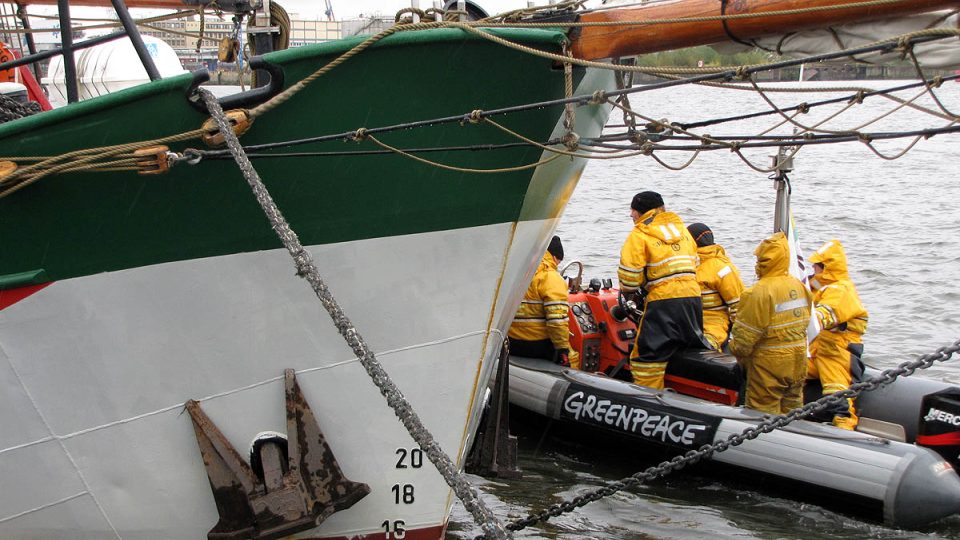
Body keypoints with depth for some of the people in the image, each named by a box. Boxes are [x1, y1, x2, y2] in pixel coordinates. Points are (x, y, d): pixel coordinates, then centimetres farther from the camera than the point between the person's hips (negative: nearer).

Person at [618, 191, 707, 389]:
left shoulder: (639, 235, -2)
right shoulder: (682, 228, 20)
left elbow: (628, 274, -7)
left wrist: (629, 290, 13)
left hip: (664, 300, -7)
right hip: (693, 296, 7)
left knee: (647, 359, -2)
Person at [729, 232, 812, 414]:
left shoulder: (760, 292, -21)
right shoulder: (799, 286, 4)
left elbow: (745, 334, -18)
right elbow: (805, 321, 12)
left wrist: (738, 351, -1)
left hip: (769, 365, -8)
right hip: (798, 362, 8)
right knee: (792, 410, 19)